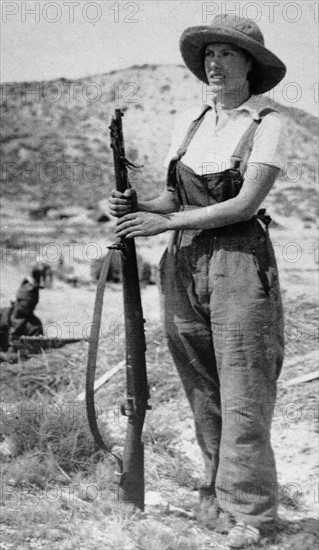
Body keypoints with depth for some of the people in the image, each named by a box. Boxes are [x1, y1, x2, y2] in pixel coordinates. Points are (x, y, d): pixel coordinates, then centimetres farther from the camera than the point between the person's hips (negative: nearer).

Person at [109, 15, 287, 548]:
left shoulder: (267, 124, -5)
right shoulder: (188, 123, 12)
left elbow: (245, 204, -14)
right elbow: (173, 198, 14)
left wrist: (165, 222, -14)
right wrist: (136, 206, -6)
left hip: (240, 263, -5)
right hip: (184, 264, 6)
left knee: (242, 389, -2)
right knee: (201, 385, 12)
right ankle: (218, 482, 28)